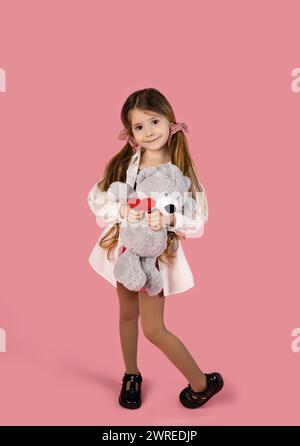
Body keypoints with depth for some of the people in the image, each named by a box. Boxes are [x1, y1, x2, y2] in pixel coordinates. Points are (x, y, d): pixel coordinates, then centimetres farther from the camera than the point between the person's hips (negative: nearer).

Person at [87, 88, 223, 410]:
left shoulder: (180, 169, -14)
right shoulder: (124, 162, -7)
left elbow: (198, 220, -15)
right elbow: (96, 199, -8)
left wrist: (169, 218, -34)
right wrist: (121, 210, -27)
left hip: (157, 251, -4)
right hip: (124, 245, 4)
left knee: (153, 329, 1)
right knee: (128, 314, 20)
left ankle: (202, 383, 23)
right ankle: (131, 375, 44)